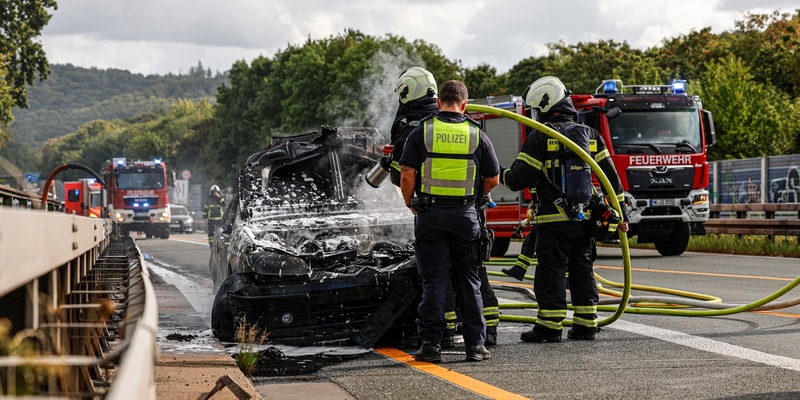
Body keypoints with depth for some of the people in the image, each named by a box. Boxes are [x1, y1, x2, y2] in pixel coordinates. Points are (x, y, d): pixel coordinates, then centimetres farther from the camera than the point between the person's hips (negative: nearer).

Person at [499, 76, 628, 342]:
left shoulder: (540, 137, -8)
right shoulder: (589, 135, 9)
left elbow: (519, 178, -8)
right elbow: (610, 176, 7)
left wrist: (502, 175, 13)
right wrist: (620, 212, 10)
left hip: (554, 218, -5)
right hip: (585, 218, 5)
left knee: (551, 271, -1)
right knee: (582, 270, 12)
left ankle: (550, 326, -2)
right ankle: (586, 325, 14)